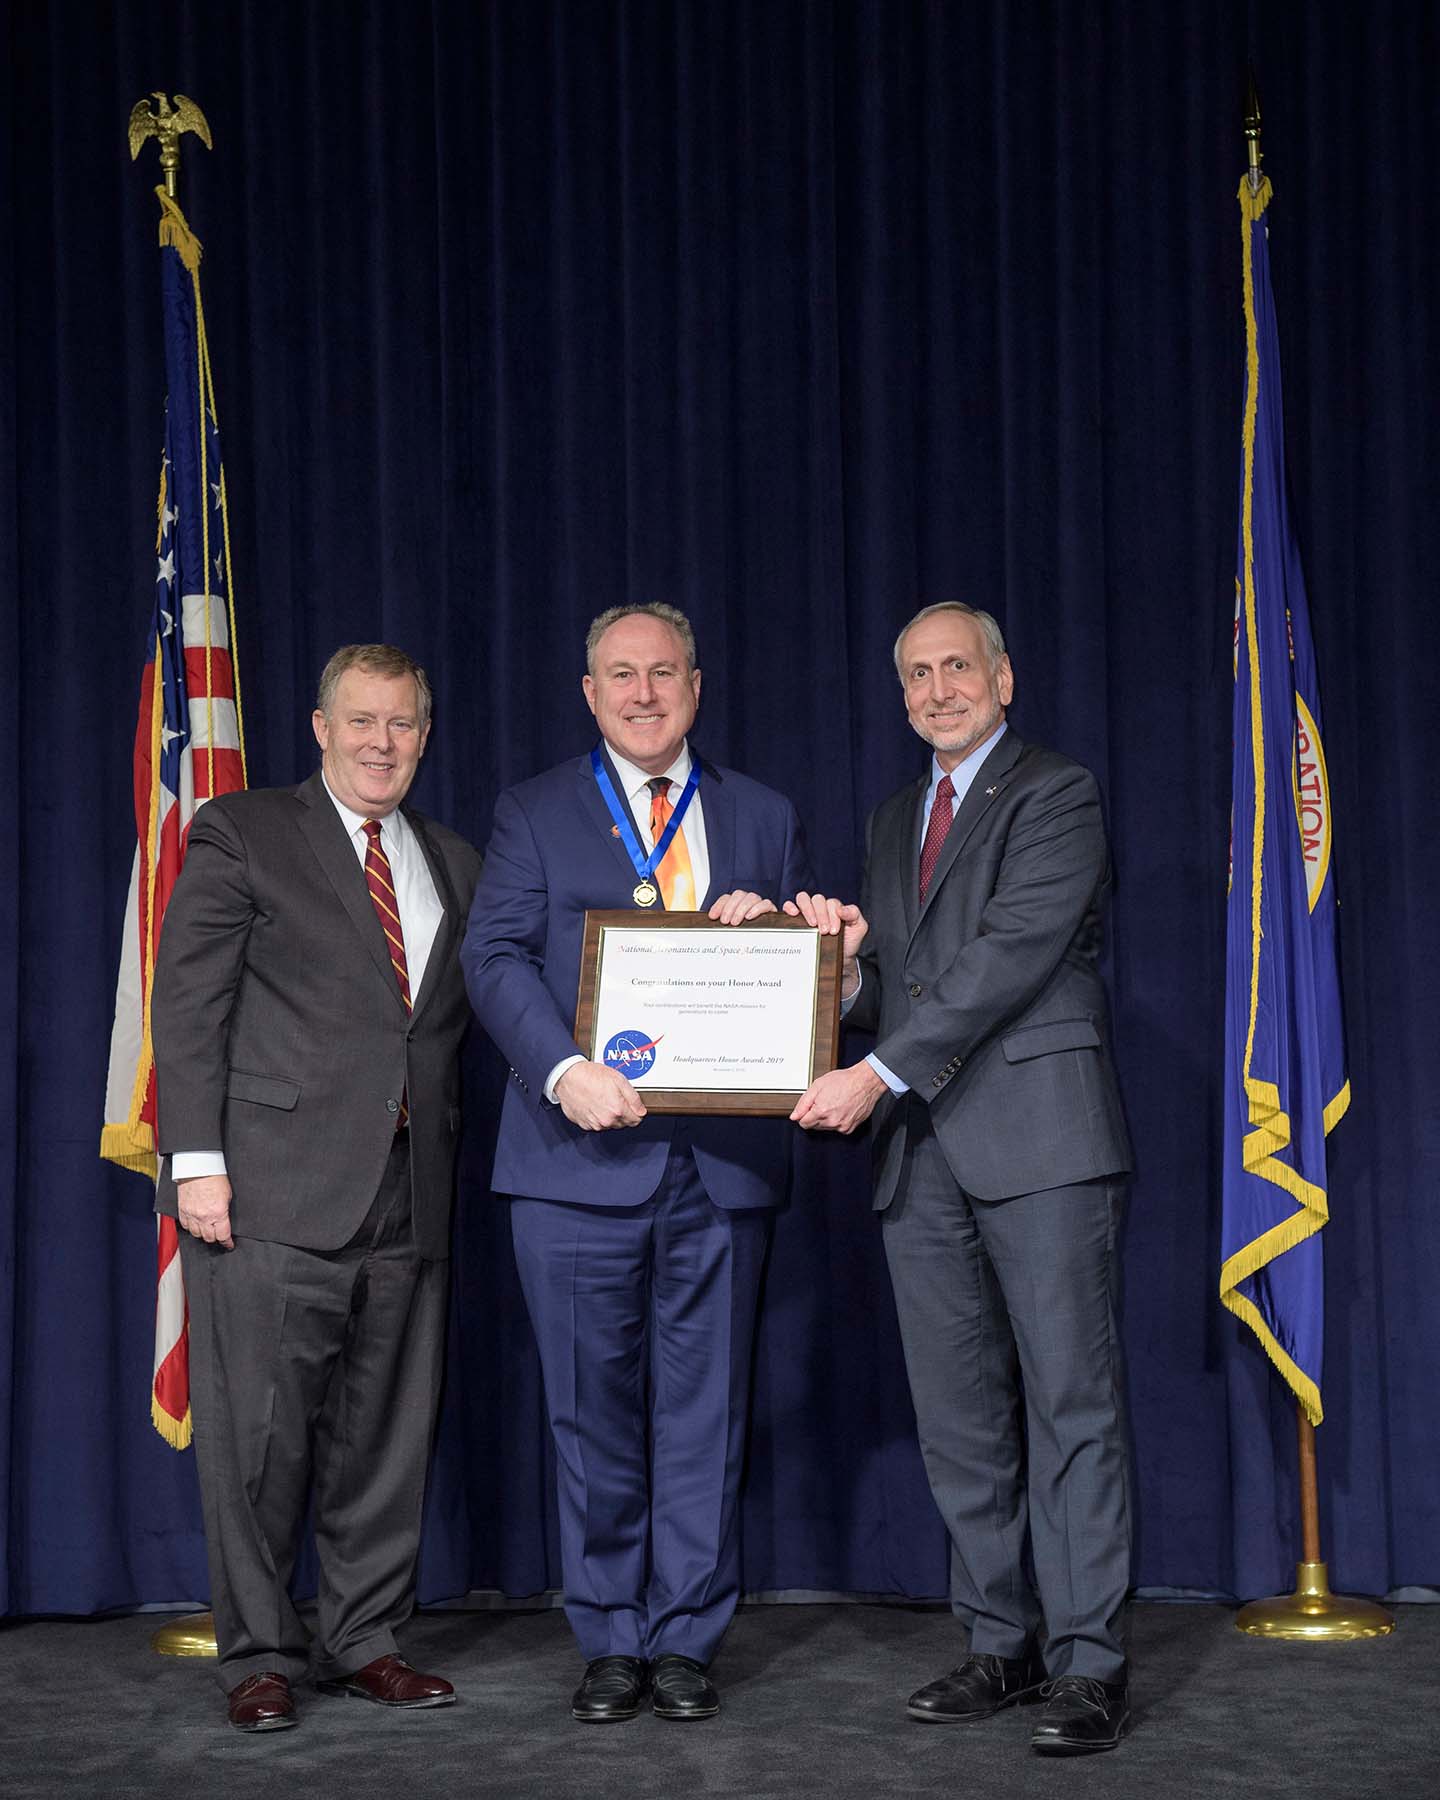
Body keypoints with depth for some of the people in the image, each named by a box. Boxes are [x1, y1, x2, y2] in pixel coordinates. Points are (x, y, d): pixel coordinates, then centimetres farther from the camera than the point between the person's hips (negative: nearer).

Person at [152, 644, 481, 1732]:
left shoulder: (454, 866, 18)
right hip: (274, 1191, -5)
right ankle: (261, 1655, 9)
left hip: (409, 1195, 5)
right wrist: (197, 1160, -12)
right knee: (261, 1432, -3)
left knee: (386, 1433, 8)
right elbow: (188, 1005, -4)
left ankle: (364, 1642, 19)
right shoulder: (242, 836, 2)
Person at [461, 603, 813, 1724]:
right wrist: (565, 1072, -20)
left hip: (722, 1160, 2)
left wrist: (765, 928, -8)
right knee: (593, 1410, 4)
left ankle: (686, 1640, 14)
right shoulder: (534, 816, 8)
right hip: (583, 1157, -1)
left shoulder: (765, 819, 14)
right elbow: (496, 958, -4)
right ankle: (612, 1643, 15)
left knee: (704, 1410, 5)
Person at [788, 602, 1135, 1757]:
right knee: (959, 1415, 7)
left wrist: (881, 1075, -18)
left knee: (1070, 1400, -6)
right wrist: (847, 957, -1)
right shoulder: (898, 820, 22)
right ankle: (1002, 1645, 15)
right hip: (924, 1150, 7)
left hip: (1038, 1136, -7)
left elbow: (1012, 952, -14)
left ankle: (1088, 1663, -4)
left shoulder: (1056, 795, -1)